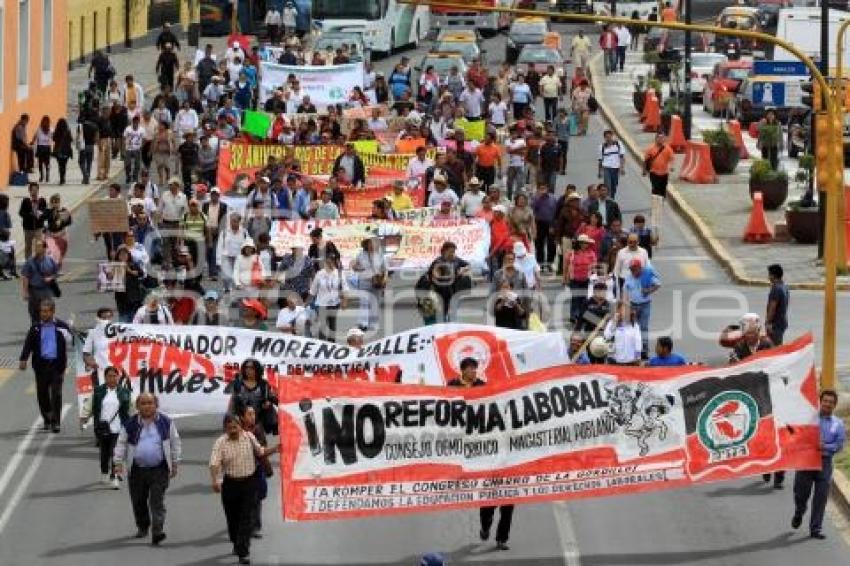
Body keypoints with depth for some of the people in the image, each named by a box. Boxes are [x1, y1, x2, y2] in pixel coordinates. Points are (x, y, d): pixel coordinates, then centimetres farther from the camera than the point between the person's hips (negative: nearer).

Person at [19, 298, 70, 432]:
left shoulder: (61, 326, 0)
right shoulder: (36, 327, 6)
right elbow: (28, 344, 3)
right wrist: (23, 359, -10)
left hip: (56, 364, -2)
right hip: (41, 364, 2)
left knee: (56, 394, -7)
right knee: (42, 393, 7)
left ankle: (55, 422, -3)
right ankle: (47, 420, 22)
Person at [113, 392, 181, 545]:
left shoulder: (165, 423, 3)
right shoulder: (130, 424, 2)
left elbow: (175, 443, 10)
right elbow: (121, 444, 7)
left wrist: (175, 464, 9)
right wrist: (118, 462, -2)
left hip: (159, 470, -2)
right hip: (137, 470, 2)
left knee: (157, 501, -11)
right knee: (138, 501, 11)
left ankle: (157, 532, -17)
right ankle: (142, 527, 33)